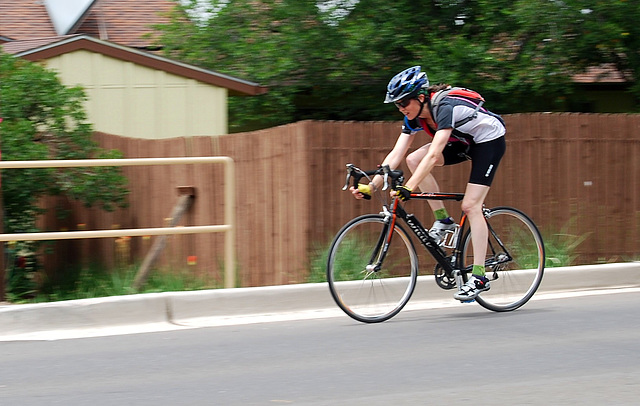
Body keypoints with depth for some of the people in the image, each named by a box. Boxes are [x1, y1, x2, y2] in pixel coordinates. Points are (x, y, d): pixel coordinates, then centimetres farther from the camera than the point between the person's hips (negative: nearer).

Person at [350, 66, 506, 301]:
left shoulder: (445, 107, -34)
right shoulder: (415, 116, -11)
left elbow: (434, 155, -44)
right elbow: (396, 154, -13)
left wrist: (409, 188, -52)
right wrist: (371, 186, -22)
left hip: (489, 141, -8)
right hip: (463, 142, 8)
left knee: (470, 206, -17)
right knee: (413, 159, -14)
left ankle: (479, 277, -16)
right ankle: (442, 220, -2)